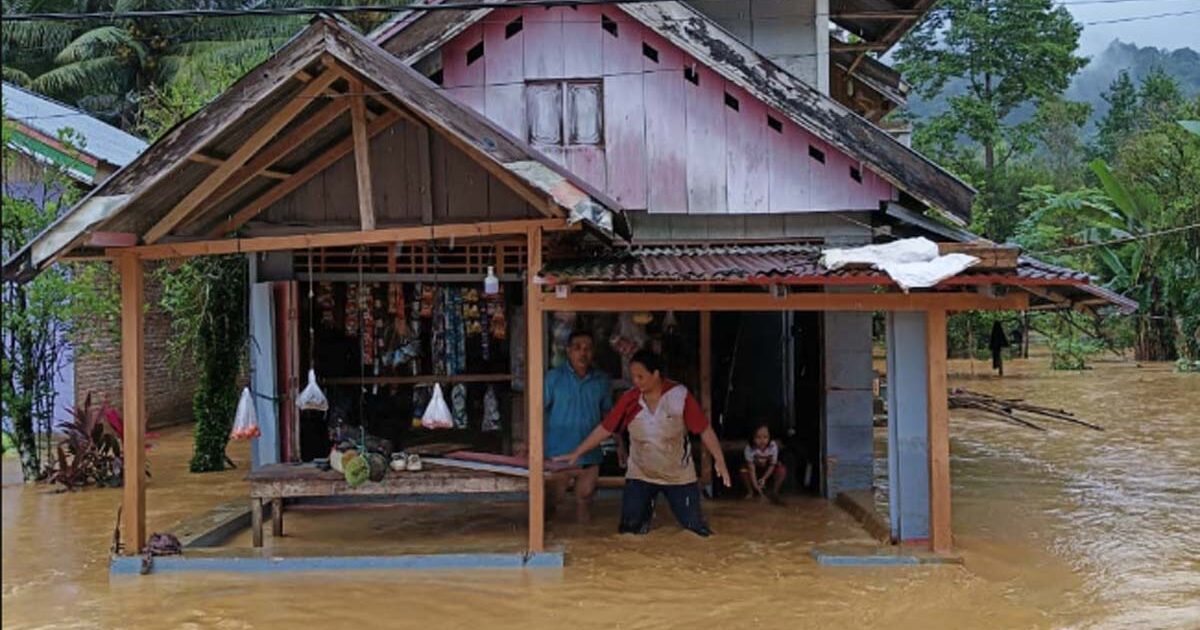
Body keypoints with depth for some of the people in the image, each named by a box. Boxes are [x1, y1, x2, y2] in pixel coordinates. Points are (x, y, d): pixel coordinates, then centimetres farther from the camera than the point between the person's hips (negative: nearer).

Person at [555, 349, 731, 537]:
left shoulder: (680, 395, -16)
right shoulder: (629, 399, -9)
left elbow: (704, 430, -14)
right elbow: (604, 429, -4)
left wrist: (719, 460, -23)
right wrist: (577, 453, -5)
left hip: (679, 476, -2)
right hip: (640, 475, 2)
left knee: (695, 528, -2)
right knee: (630, 528, 0)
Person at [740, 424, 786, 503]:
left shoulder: (773, 447, -29)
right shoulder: (749, 448, -32)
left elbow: (772, 465, -21)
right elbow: (752, 468, -32)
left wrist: (764, 478, -32)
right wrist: (755, 485, -38)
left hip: (768, 472, 0)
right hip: (756, 472, 0)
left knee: (782, 470, -28)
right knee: (744, 470, -29)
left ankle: (774, 492, -6)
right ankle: (750, 491, -2)